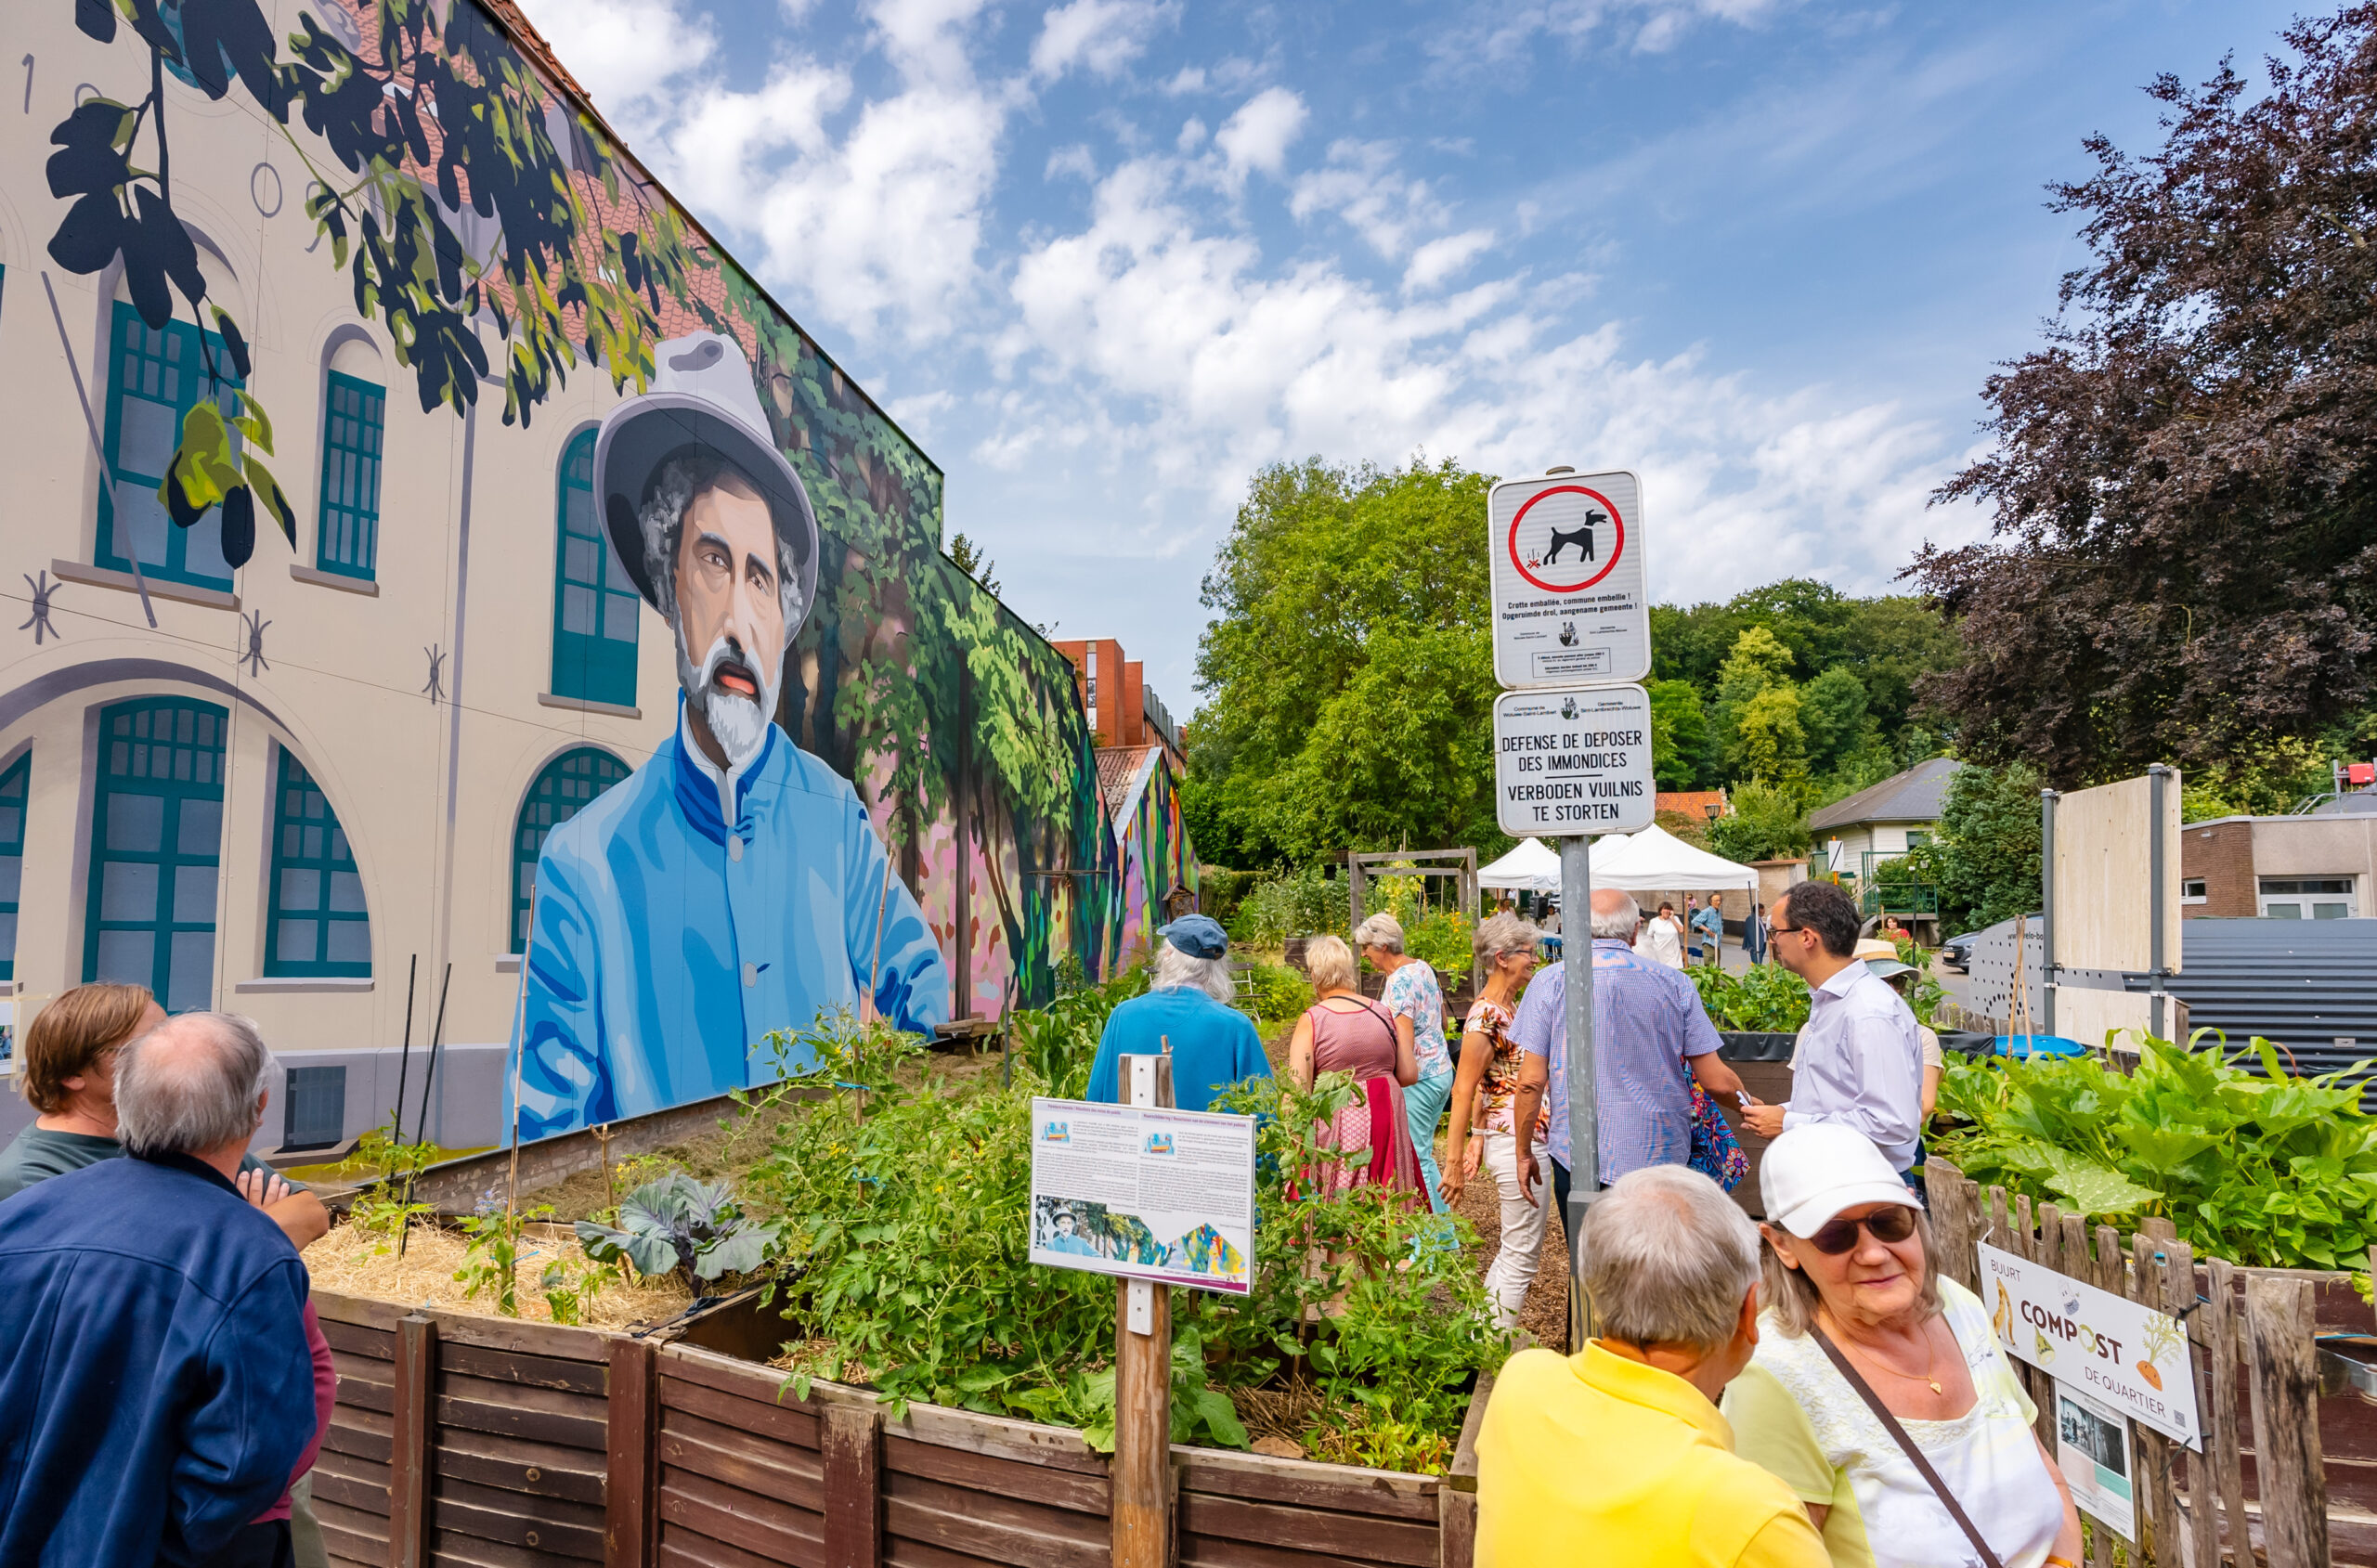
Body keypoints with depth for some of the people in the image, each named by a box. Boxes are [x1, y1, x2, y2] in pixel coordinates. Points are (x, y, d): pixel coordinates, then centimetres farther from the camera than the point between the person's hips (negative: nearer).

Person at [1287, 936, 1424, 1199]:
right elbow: (1409, 1075, 7)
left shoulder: (1312, 1020, -7)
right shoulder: (1384, 1013, 5)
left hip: (1337, 1122, -4)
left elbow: (1297, 1090, -13)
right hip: (1386, 1117, 4)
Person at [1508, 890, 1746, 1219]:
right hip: (1663, 1156, 2)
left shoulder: (1550, 983, -5)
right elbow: (1716, 1080, 1)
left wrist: (1524, 1153, 5)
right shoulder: (1675, 983, 0)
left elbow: (1531, 1081, -7)